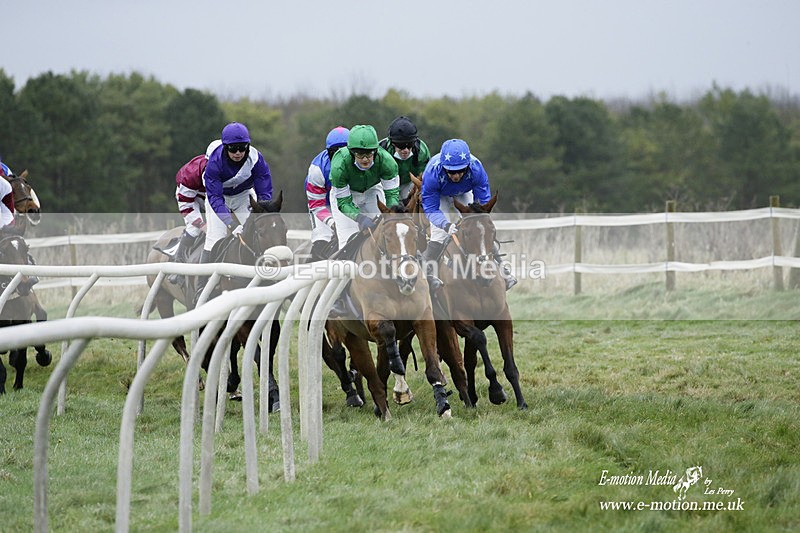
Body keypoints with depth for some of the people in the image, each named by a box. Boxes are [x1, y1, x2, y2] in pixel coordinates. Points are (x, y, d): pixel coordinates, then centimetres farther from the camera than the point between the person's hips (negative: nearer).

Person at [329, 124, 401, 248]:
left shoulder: (386, 161, -33)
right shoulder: (339, 167, -38)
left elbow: (392, 193, -25)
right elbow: (343, 202, -29)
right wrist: (360, 218, -46)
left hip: (372, 191, 2)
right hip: (343, 192, -2)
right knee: (348, 240, -14)